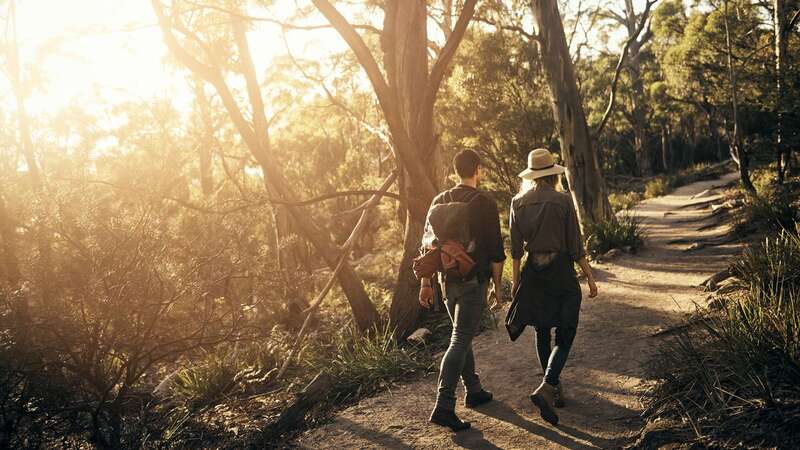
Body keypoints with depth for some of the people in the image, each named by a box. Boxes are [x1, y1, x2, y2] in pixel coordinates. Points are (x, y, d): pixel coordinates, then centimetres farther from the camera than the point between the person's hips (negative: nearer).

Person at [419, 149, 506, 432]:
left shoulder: (440, 201, 6)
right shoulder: (484, 204, -9)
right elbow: (495, 251, -9)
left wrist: (426, 283, 12)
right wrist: (497, 286, 1)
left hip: (448, 280, 6)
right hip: (474, 281, -6)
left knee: (463, 335, 20)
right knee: (460, 341, -7)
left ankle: (474, 391, 32)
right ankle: (443, 407, -12)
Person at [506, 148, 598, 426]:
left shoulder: (518, 203, 1)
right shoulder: (563, 200, -10)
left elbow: (516, 249, 4)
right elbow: (575, 246, -9)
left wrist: (515, 279, 13)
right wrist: (589, 276, 1)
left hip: (533, 272, 4)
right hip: (561, 271, -4)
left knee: (542, 333, 18)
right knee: (564, 336, 2)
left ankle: (555, 387, 29)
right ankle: (546, 388, -15)